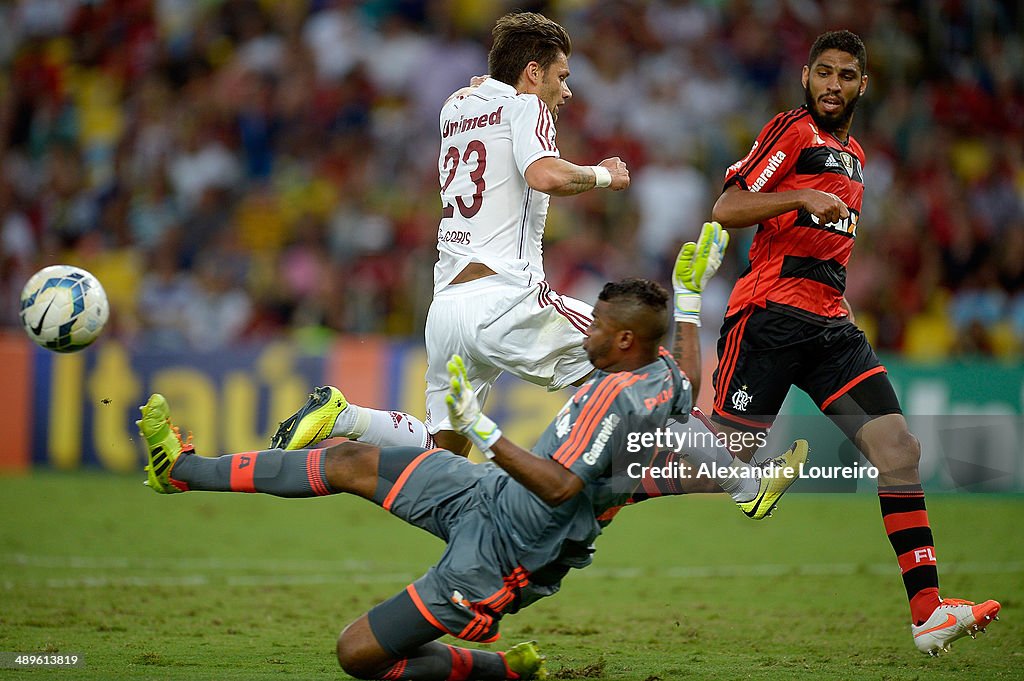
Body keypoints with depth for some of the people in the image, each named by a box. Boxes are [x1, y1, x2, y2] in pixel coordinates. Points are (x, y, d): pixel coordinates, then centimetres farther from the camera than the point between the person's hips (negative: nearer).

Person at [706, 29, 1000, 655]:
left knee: (898, 448, -8)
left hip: (831, 321, 7)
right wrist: (801, 198, -22)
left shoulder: (854, 156, 24)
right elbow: (725, 210, -10)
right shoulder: (792, 131, 0)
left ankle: (927, 611, -13)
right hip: (770, 313, -7)